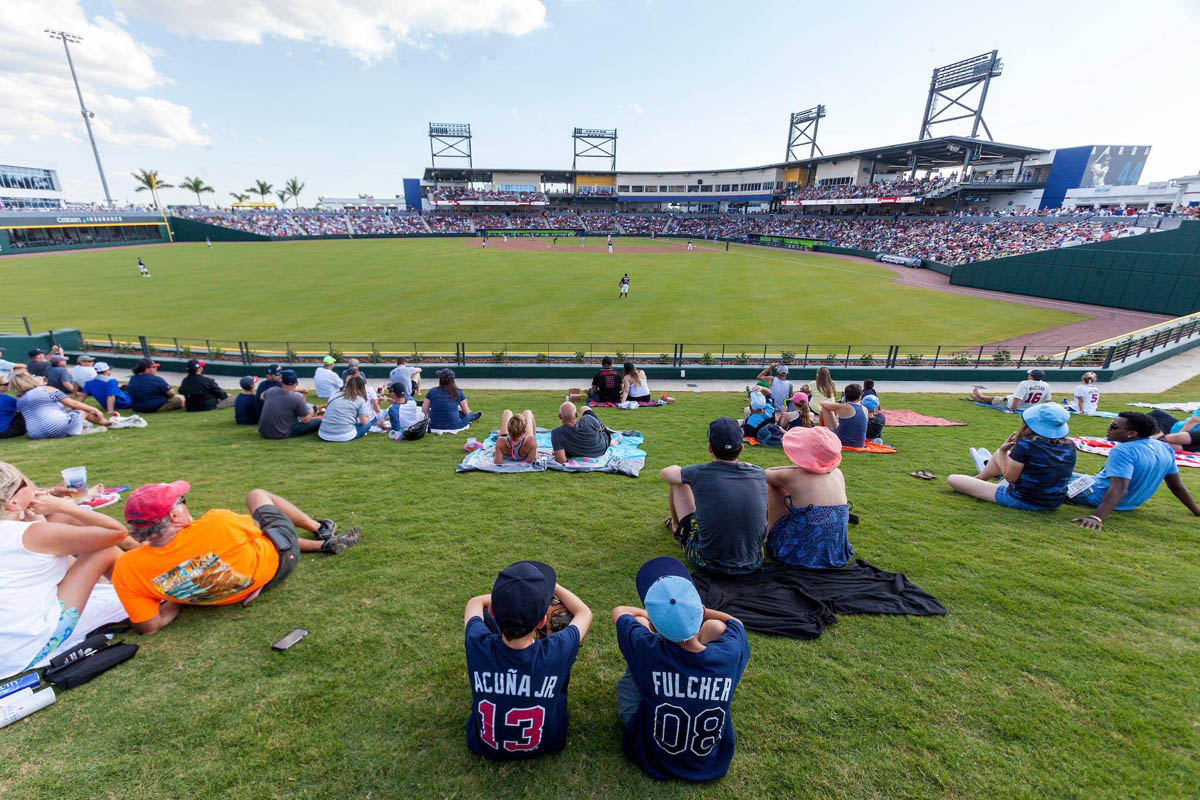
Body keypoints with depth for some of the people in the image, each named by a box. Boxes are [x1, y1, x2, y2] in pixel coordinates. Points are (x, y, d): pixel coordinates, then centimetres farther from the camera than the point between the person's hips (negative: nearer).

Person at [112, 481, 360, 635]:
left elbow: (149, 626, -16)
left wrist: (180, 597, 0)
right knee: (257, 494, 22)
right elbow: (256, 528, -12)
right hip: (280, 556, -3)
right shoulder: (216, 524, -36)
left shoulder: (126, 569, -26)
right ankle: (321, 530, 39)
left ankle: (326, 542, 35)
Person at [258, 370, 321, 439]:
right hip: (281, 435, -7)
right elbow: (306, 420, -12)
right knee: (318, 421, -5)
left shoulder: (272, 390, -5)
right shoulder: (297, 397, -21)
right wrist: (312, 411, 10)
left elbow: (262, 397, 22)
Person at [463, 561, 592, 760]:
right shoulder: (556, 652, -36)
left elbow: (475, 602, -7)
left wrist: (508, 595, 5)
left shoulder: (478, 645, -33)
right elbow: (584, 613, -12)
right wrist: (552, 586, -2)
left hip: (485, 746, 1)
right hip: (545, 746, -1)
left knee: (482, 615, 2)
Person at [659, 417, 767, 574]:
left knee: (679, 483, 9)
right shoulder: (759, 474, -9)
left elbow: (664, 473, 5)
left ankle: (676, 526, 41)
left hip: (707, 563, -3)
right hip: (752, 564, 3)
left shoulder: (699, 474, -17)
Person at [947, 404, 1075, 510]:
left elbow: (1010, 477, -16)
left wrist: (1002, 451, -7)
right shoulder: (1069, 446, -5)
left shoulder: (1025, 444, -23)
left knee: (952, 479, -1)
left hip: (1021, 501, -8)